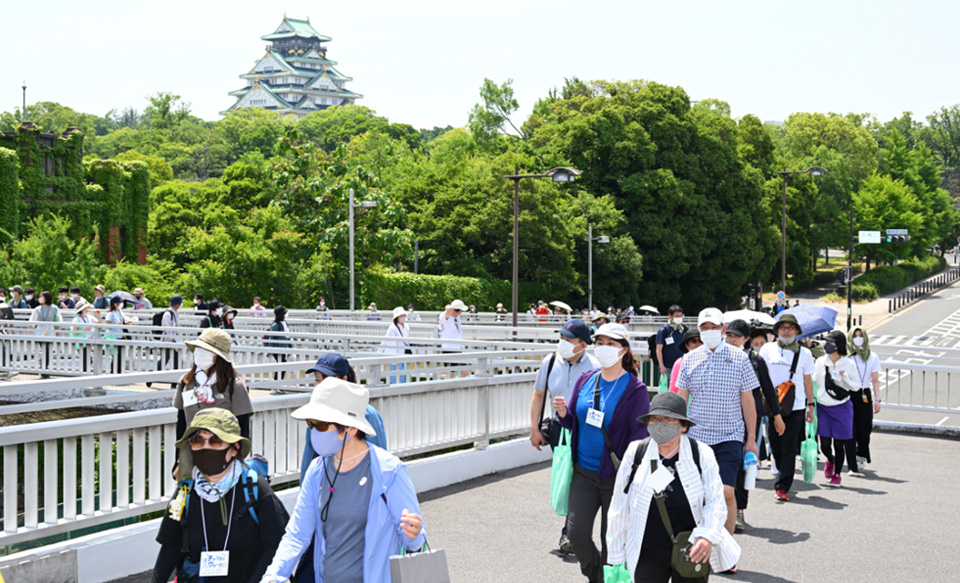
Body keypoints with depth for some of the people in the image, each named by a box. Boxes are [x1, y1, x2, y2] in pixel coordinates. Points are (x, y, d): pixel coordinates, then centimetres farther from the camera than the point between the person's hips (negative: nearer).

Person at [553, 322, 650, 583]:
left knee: (612, 538, 5)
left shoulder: (635, 390, -8)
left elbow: (639, 436, -9)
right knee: (576, 531, -2)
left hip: (616, 475, -4)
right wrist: (563, 413, -8)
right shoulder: (585, 381, 6)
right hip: (584, 472, 4)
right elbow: (574, 421, 14)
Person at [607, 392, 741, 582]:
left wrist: (707, 536, -24)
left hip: (692, 554, 0)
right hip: (648, 553, 0)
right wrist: (616, 551, 6)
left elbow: (716, 502, -6)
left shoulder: (702, 454, -5)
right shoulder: (635, 453, -3)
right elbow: (620, 506, 3)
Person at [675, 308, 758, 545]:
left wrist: (751, 438, 4)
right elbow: (681, 400, 10)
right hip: (696, 435, 2)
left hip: (730, 436, -2)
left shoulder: (739, 358, -1)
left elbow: (748, 401, 3)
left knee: (727, 492, -11)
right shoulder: (689, 359, 5)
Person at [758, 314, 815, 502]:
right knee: (775, 444, 6)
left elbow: (808, 380, 11)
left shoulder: (804, 353, 6)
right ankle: (784, 474, 31)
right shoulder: (768, 349, 5)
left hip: (795, 407, -1)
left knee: (789, 447, -6)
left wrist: (810, 405, 9)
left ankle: (783, 487, -5)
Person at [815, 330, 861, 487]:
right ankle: (830, 460, 36)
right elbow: (815, 383, 11)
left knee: (839, 443, 1)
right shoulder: (820, 362, 2)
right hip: (823, 407, 2)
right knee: (824, 444, 2)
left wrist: (845, 377, -17)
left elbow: (856, 386, 2)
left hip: (842, 408, -2)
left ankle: (836, 475, 16)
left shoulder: (849, 364, -4)